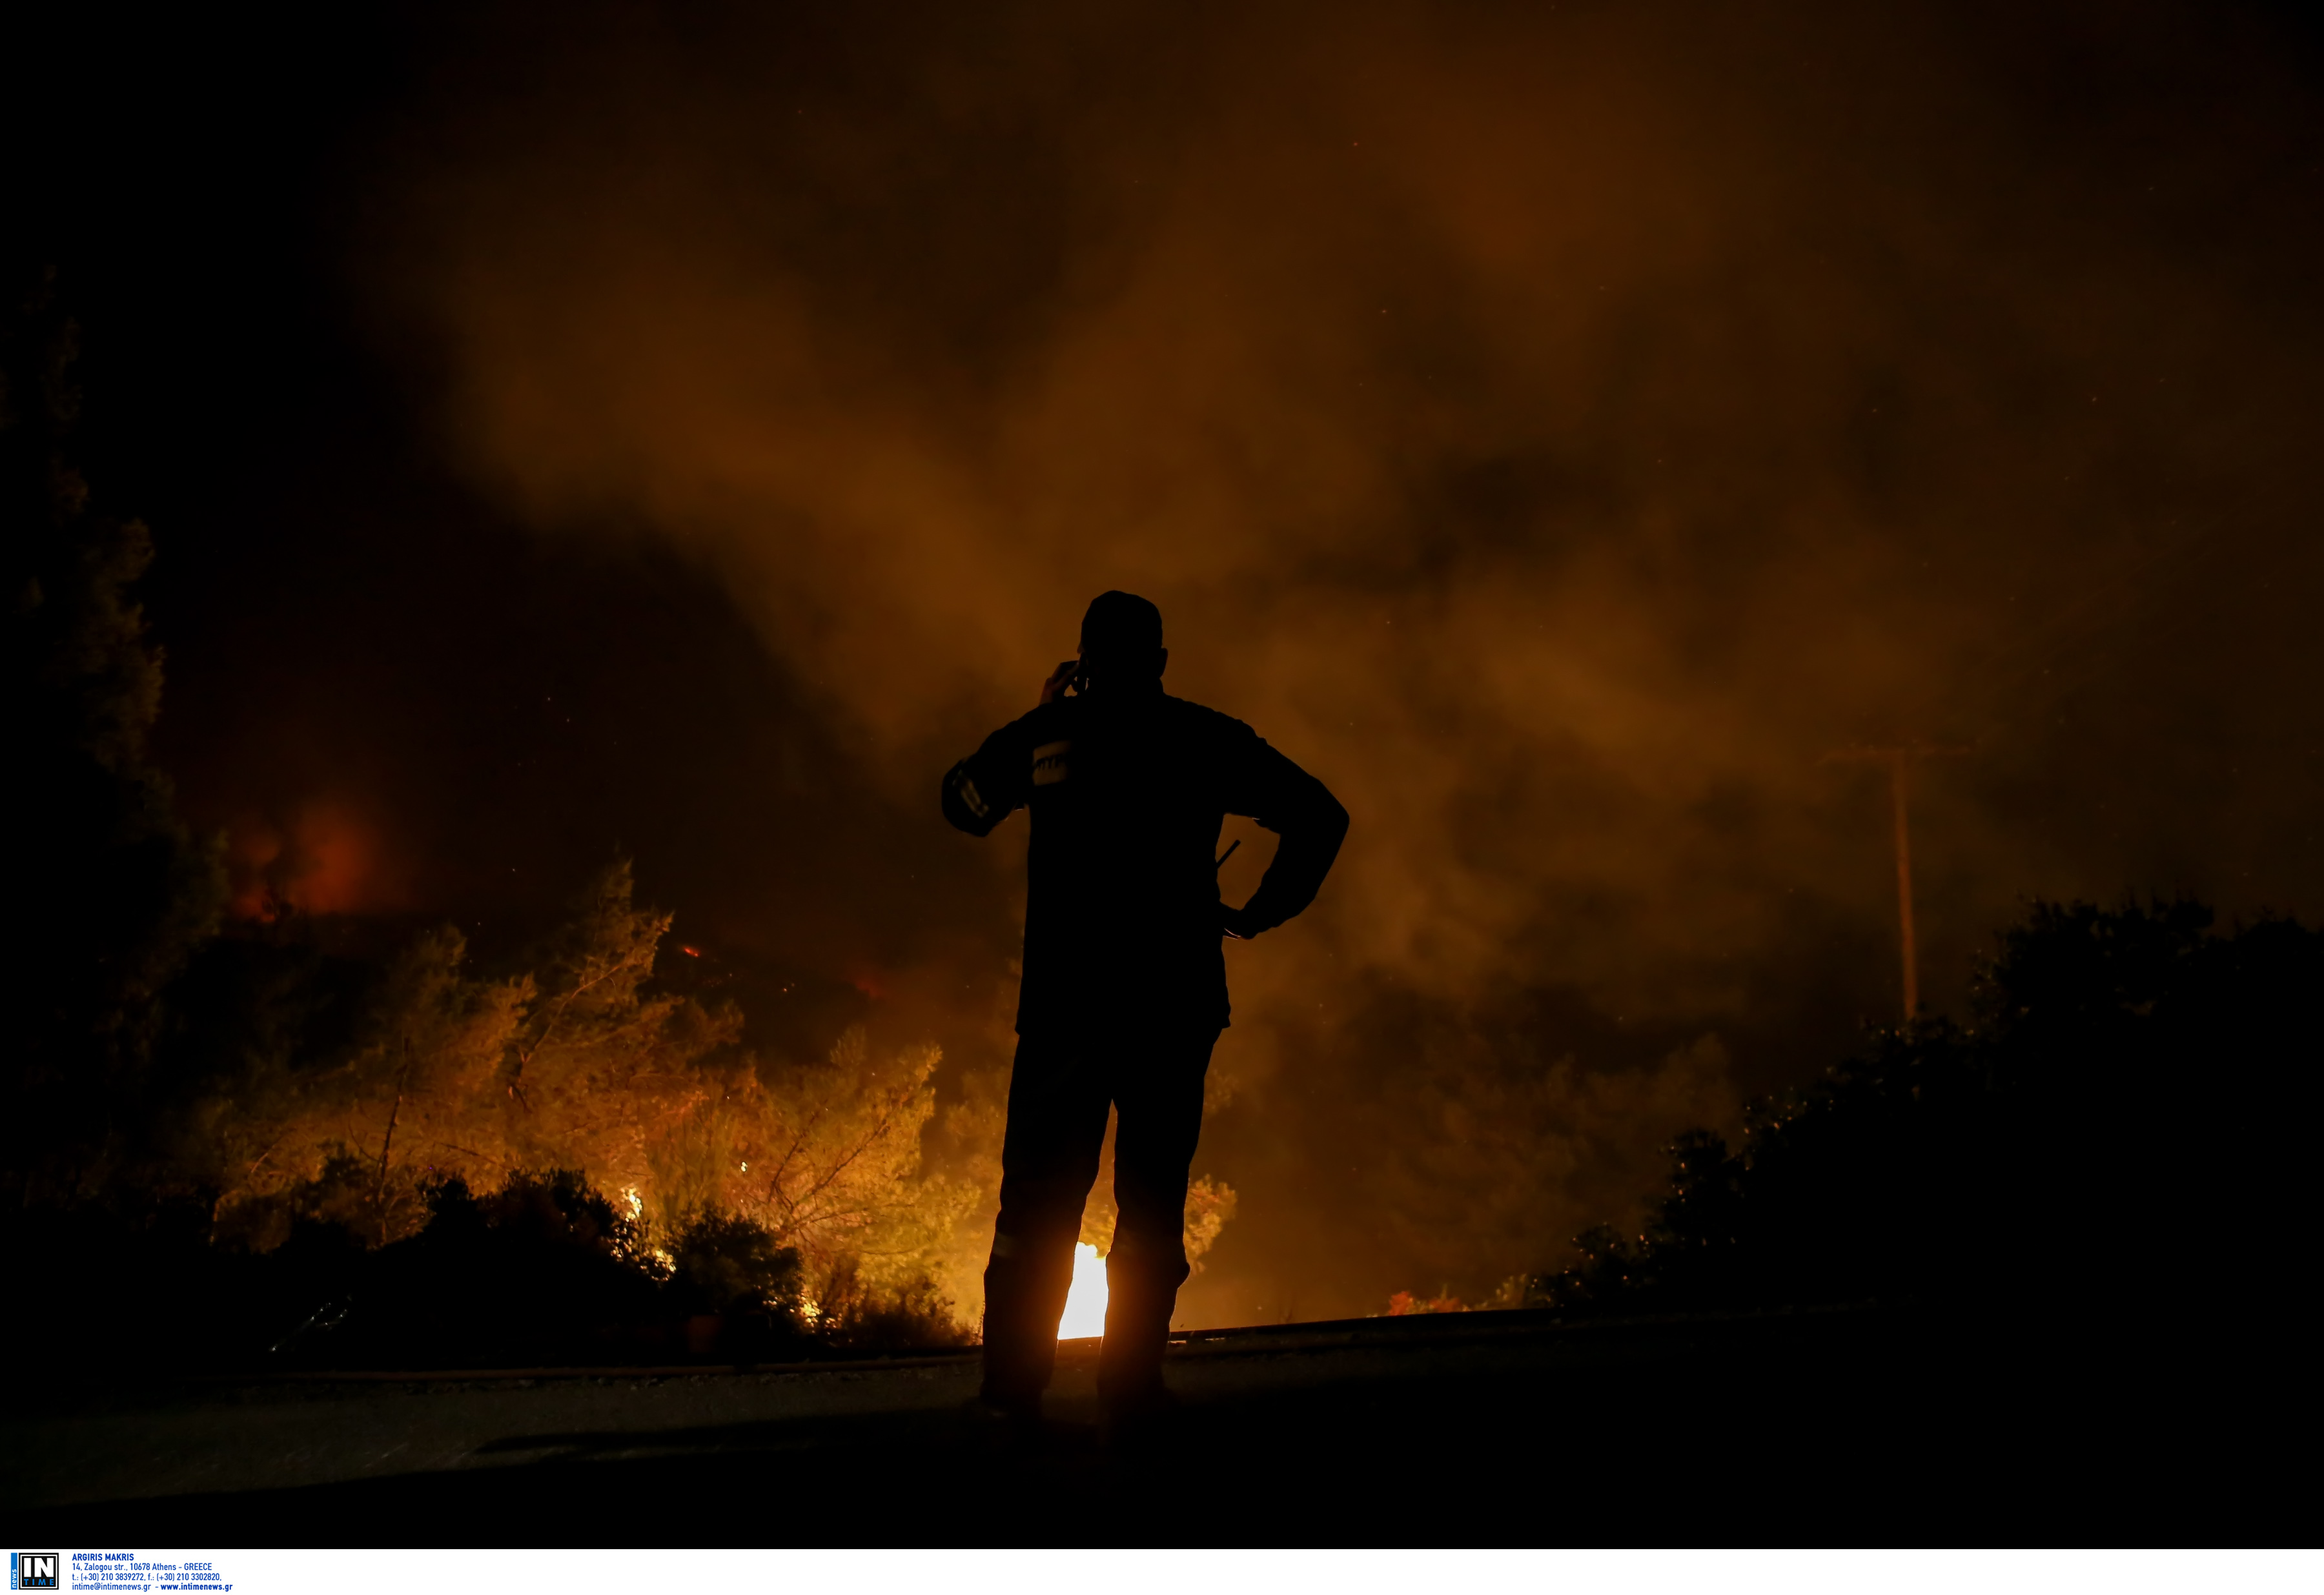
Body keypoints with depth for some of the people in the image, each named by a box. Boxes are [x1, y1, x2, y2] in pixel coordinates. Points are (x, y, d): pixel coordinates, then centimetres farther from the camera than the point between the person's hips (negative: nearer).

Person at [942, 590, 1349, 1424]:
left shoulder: (1046, 732, 6)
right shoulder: (1206, 739, 7)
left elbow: (964, 803, 23)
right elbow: (1320, 816, 9)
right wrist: (1260, 912, 13)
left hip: (1065, 998, 0)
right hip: (1176, 1001, 0)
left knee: (1040, 1188, 4)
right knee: (1152, 1191, 3)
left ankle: (1014, 1377, -4)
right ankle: (1131, 1379, -4)